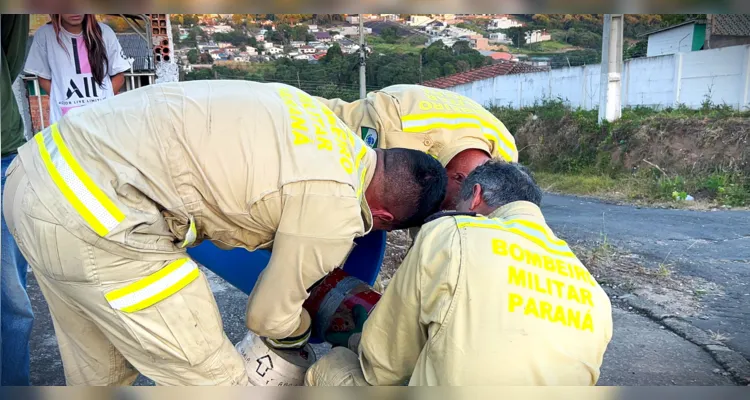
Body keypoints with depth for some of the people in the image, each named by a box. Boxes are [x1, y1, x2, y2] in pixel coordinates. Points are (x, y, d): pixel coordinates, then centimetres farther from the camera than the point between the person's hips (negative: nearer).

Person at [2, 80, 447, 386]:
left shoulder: (318, 116, 8)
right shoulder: (333, 209, -15)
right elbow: (269, 316, 0)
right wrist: (302, 335, 24)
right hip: (92, 224, -9)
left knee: (100, 372, 28)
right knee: (215, 380, 5)